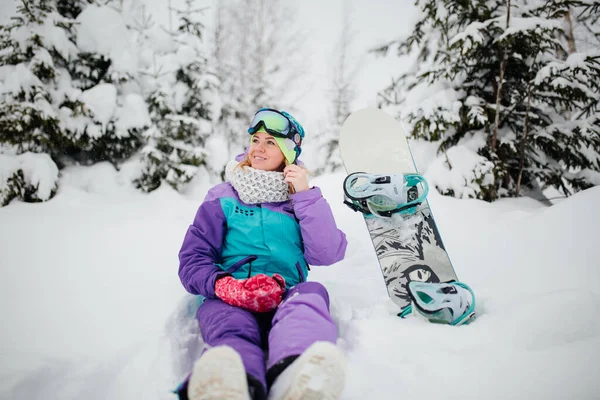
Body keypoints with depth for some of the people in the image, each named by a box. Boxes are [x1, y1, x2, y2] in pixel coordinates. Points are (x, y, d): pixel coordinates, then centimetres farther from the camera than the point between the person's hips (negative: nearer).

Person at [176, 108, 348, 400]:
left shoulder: (301, 197, 19)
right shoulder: (223, 196, 17)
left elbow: (327, 255, 5)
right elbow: (192, 260, 8)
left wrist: (306, 196, 0)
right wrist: (225, 286, -14)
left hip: (286, 298, 1)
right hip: (228, 299, 0)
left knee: (312, 293, -35)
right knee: (231, 326, -37)